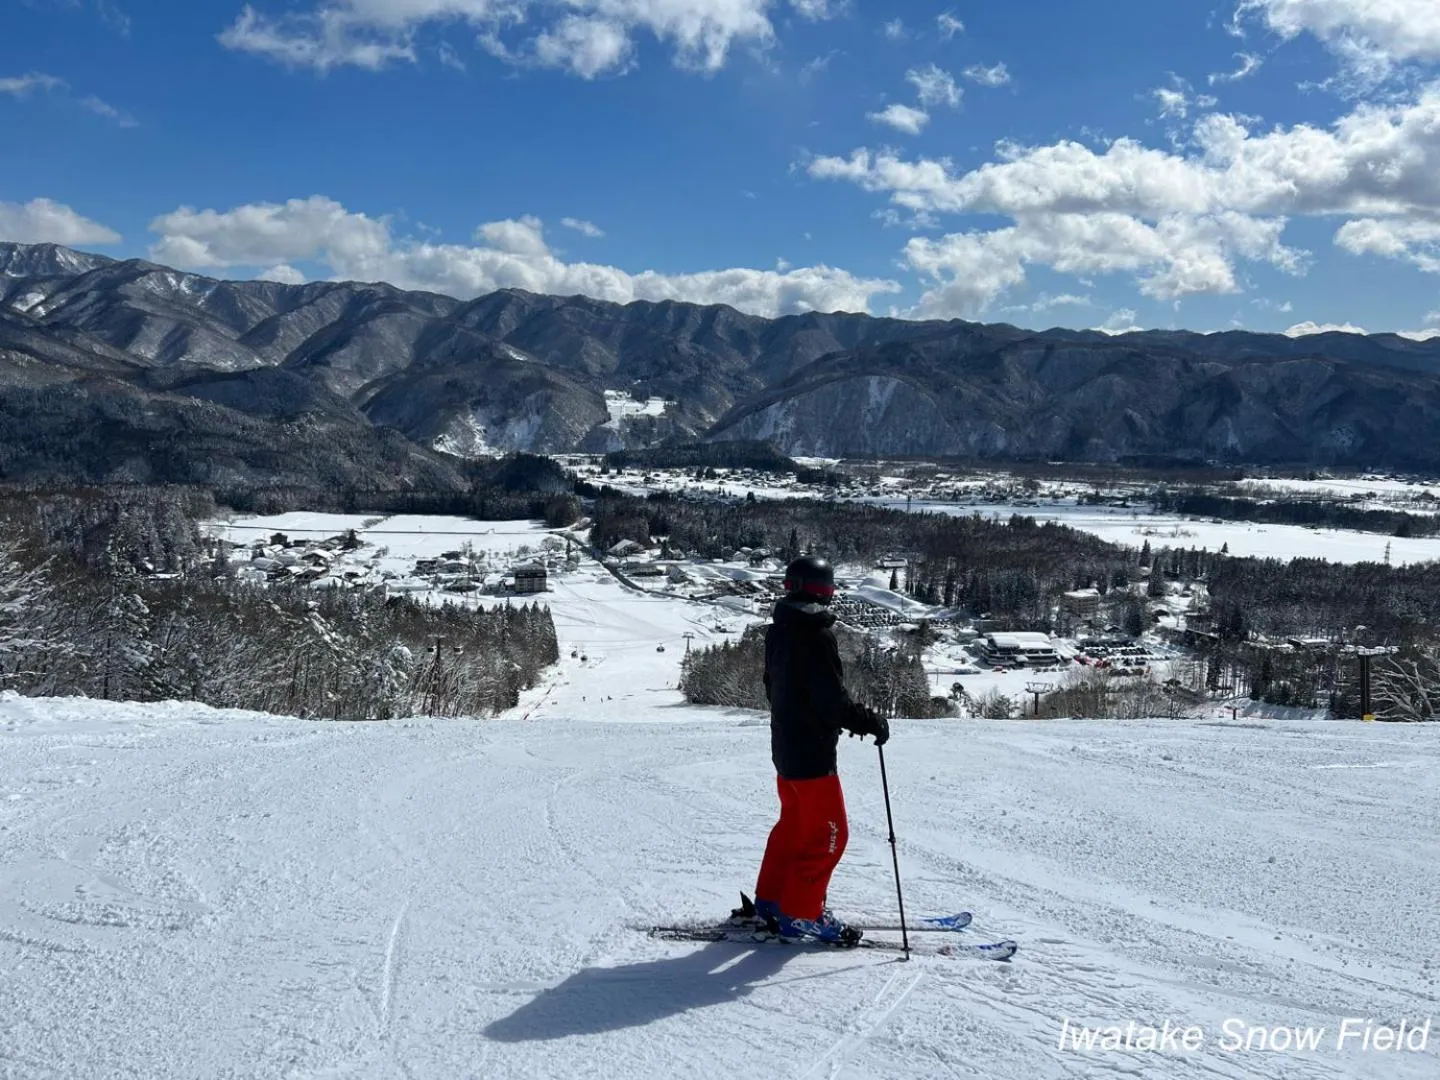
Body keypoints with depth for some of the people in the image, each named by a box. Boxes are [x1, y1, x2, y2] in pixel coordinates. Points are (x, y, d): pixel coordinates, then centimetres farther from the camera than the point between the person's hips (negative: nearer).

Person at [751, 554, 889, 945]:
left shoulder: (779, 632, 6)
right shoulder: (815, 637, -22)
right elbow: (832, 701, -24)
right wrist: (871, 722, -12)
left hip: (785, 745, 9)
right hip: (812, 752, -9)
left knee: (794, 822, 21)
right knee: (828, 833, 1)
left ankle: (771, 900, 29)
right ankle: (800, 914, 5)